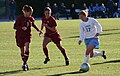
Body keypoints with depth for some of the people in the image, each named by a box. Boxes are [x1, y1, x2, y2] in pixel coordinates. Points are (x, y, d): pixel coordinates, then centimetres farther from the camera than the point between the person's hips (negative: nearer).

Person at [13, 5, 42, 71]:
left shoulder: (31, 18, 2)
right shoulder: (20, 18, -12)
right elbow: (15, 27, -12)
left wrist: (38, 30, 21)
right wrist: (21, 28, -27)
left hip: (27, 35, 2)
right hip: (20, 36, -2)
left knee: (27, 48, -22)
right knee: (22, 51, 6)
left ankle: (24, 64, -24)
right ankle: (25, 63, 25)